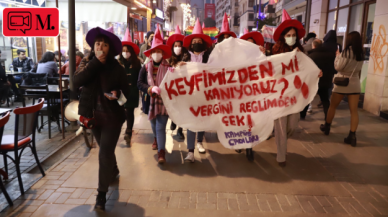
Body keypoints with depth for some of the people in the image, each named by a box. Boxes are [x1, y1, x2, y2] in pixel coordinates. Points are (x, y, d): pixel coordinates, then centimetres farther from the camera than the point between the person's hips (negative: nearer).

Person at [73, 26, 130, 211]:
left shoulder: (117, 67, -7)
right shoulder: (86, 63, -2)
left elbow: (126, 90, -2)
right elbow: (76, 82, -20)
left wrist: (117, 93, -25)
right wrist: (96, 62, -24)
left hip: (112, 115, -3)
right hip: (93, 114, 4)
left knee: (104, 154, -8)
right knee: (106, 150, 22)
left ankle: (102, 194, 4)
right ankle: (113, 171, 51)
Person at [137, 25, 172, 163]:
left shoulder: (168, 68, -7)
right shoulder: (146, 68, -2)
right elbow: (140, 83, -8)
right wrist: (151, 89, -24)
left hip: (164, 101, -3)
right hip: (150, 101, 4)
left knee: (160, 127, -8)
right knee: (154, 125, 24)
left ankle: (161, 152, -5)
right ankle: (156, 138, 53)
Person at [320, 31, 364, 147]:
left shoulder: (347, 51, -13)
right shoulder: (361, 53, 5)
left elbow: (338, 67, -11)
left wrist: (338, 55, 2)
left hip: (342, 83, -4)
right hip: (355, 84, 5)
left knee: (332, 106, 13)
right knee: (354, 110, 0)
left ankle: (326, 127, 27)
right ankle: (352, 136, -2)